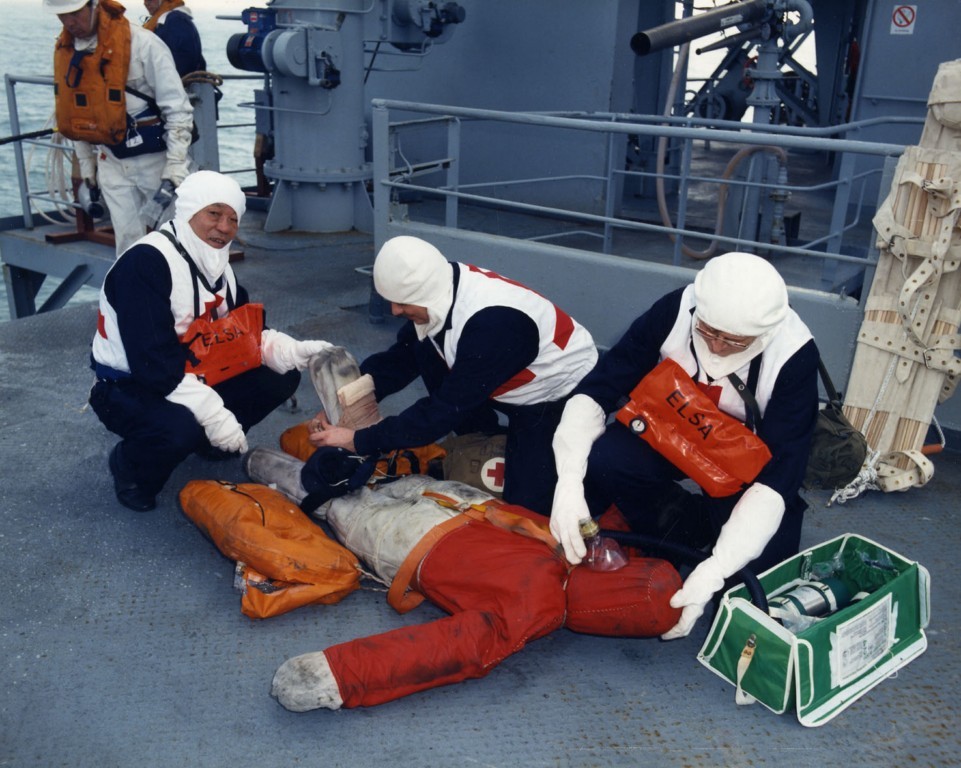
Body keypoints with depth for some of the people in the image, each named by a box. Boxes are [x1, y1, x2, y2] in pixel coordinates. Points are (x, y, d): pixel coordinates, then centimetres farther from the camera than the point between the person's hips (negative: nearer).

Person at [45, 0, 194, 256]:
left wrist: (174, 171, -18)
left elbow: (178, 110, -15)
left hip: (156, 158, -5)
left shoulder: (142, 43, -16)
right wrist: (86, 166, 16)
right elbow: (75, 114, 16)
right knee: (128, 240, 7)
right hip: (111, 163, 5)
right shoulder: (64, 50, 5)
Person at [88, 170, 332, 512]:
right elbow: (152, 361, -31)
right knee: (180, 428, -38)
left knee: (281, 377, -3)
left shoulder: (216, 262, 4)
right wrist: (211, 411, -35)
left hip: (195, 376, 8)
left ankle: (212, 440, 16)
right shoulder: (145, 262, -24)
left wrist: (299, 351, -13)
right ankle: (130, 465, -3)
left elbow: (245, 332, 4)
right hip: (130, 388, -8)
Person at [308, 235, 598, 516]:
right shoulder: (439, 290, -14)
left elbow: (445, 410, -33)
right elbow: (398, 359, -4)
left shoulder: (492, 323, -38)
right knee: (423, 348, -10)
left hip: (563, 394, -7)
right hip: (513, 388, 8)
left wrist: (359, 441, -29)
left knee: (526, 504, -15)